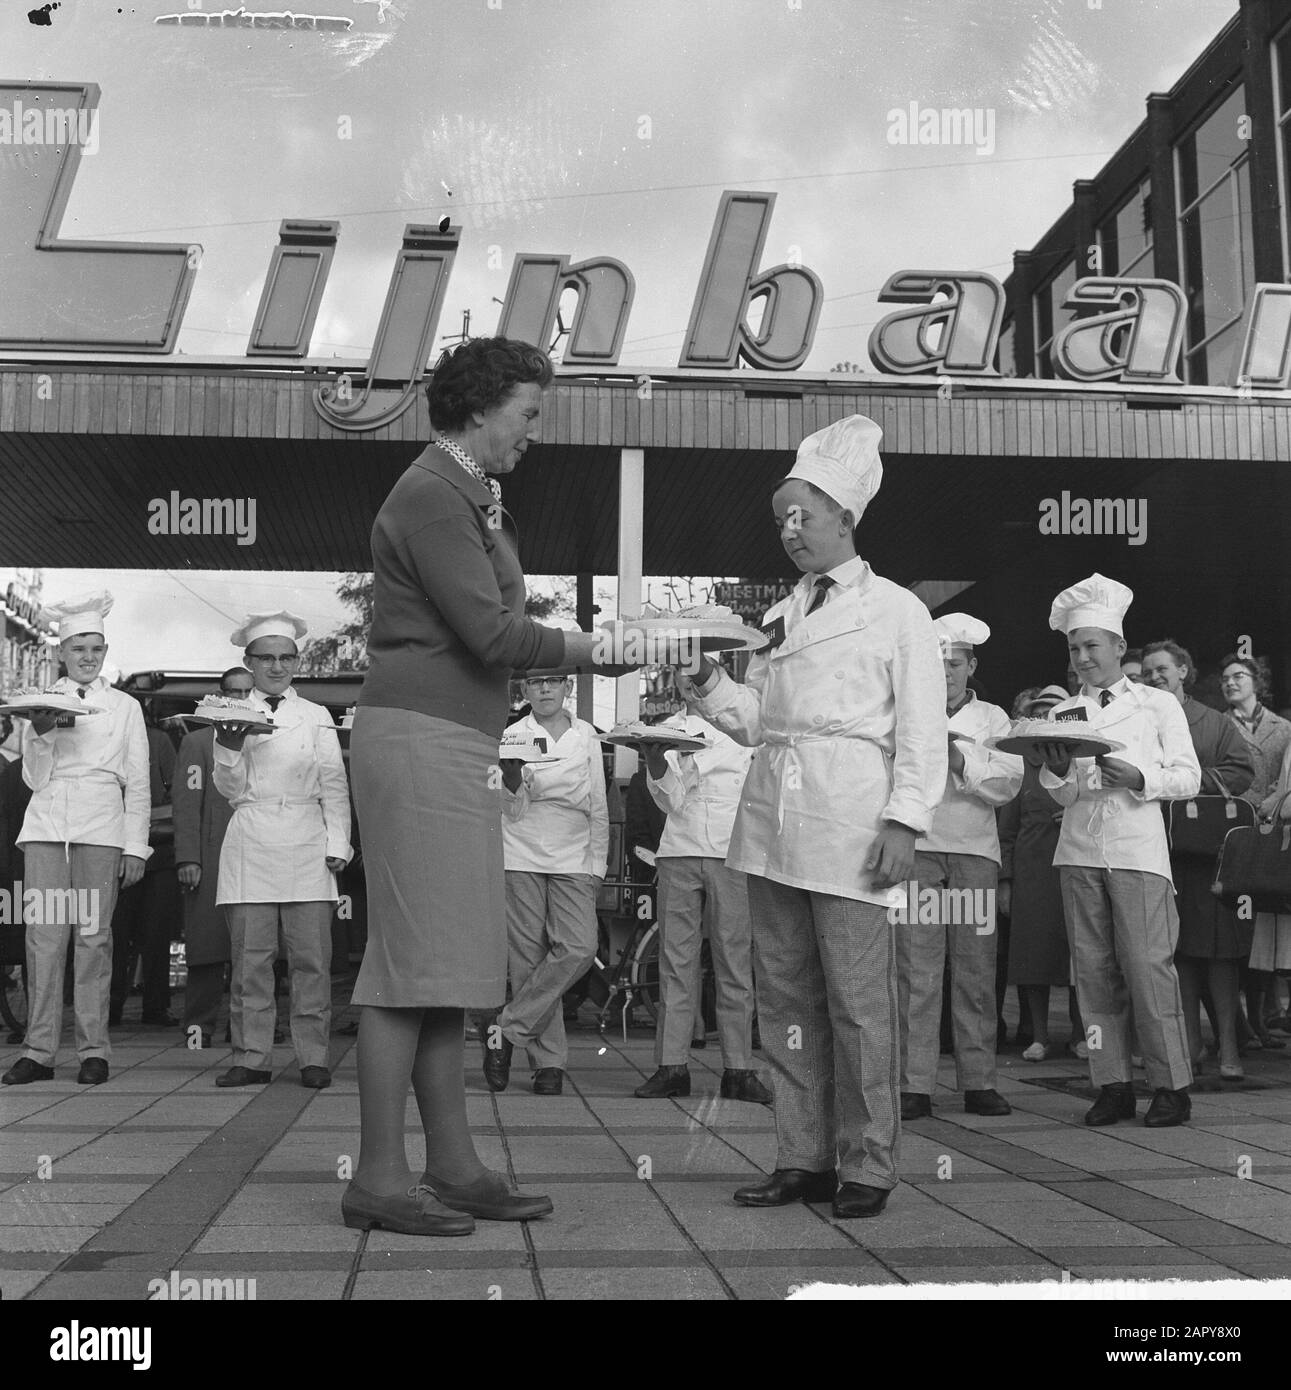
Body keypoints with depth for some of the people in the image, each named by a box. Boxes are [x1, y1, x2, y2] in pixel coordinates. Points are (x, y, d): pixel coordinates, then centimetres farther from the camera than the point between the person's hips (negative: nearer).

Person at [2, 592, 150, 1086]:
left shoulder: (124, 707, 12)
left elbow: (138, 784, 10)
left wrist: (135, 846, 2)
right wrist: (41, 734, -7)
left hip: (101, 828, -1)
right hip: (46, 825, 1)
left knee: (94, 935, -4)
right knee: (44, 935, -3)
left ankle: (94, 1050, 1)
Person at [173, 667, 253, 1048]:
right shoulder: (198, 742, 11)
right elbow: (187, 803, 3)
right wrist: (188, 857, -8)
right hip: (212, 857, -2)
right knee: (208, 942, -4)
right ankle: (200, 1023, 1)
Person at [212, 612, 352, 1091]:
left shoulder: (316, 717, 14)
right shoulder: (231, 715, 12)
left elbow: (334, 786, 11)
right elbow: (231, 791, 6)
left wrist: (338, 843, 1)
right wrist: (229, 749, -12)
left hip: (307, 847, 0)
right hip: (250, 846, 0)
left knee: (311, 956, -4)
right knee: (250, 956, -3)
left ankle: (313, 1058, 1)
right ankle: (251, 1058, 4)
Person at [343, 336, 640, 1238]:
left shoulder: (471, 498, 22)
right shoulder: (432, 496, -10)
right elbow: (491, 631, -17)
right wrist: (572, 647, -2)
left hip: (460, 746, 10)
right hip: (420, 738, -10)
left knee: (451, 966, 9)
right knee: (413, 961, -8)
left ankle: (453, 1165, 15)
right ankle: (379, 1177, -2)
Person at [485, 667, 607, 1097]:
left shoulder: (586, 736, 11)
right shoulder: (513, 736, 5)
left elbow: (598, 806, 15)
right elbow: (513, 811, -3)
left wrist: (597, 864, 8)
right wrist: (512, 779, -24)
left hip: (572, 859, 2)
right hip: (521, 856, -1)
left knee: (578, 947, -17)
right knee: (529, 958, -3)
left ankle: (508, 1027, -7)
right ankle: (548, 1061, 4)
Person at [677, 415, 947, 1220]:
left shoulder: (897, 611, 4)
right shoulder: (780, 617, 19)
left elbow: (921, 730, -2)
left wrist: (905, 821, -12)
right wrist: (711, 688, 1)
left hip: (849, 824, -6)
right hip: (772, 816, 6)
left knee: (858, 997, -4)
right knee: (786, 994, 8)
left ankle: (867, 1167, 6)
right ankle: (803, 1160, 16)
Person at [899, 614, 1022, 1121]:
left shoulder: (992, 718, 16)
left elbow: (1009, 783, 1)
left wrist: (961, 761, -12)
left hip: (974, 850, 1)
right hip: (918, 845, -1)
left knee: (976, 967, 0)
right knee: (916, 969, -6)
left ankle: (978, 1082, 5)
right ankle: (914, 1085, -5)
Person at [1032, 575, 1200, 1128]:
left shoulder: (1158, 704, 9)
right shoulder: (1063, 712, 14)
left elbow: (1189, 776, 4)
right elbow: (1065, 796, 10)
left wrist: (1138, 779, -13)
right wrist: (1055, 770, -12)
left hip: (1138, 850, -3)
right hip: (1079, 851, 3)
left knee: (1148, 965, -8)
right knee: (1093, 968, 1)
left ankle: (1171, 1085, 0)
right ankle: (1112, 1085, 7)